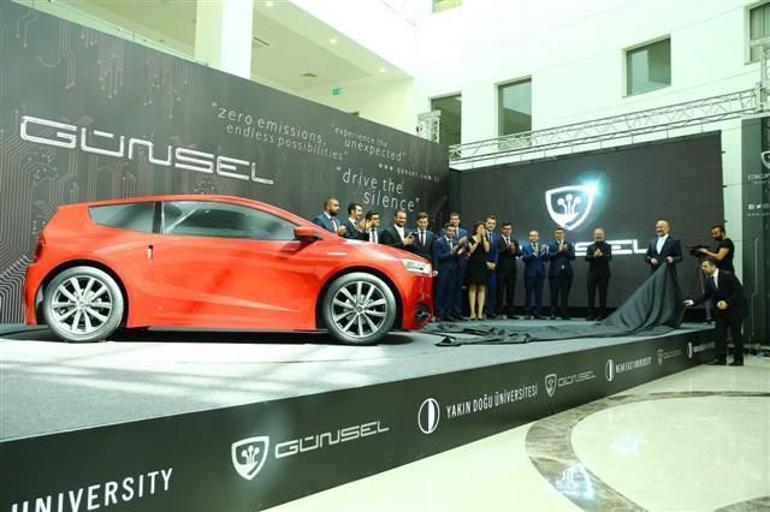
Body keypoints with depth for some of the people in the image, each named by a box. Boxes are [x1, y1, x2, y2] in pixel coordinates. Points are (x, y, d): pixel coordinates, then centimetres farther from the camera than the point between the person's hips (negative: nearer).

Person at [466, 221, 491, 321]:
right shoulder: (470, 239, 5)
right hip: (473, 264, -3)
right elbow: (471, 250, -8)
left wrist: (483, 238, -4)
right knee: (472, 288, -3)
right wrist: (477, 241, -9)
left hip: (483, 265, 3)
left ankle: (480, 312, -1)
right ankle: (472, 312, -2)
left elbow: (487, 249, -5)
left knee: (482, 289, -1)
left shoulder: (486, 239, 13)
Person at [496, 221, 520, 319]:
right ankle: (499, 313, 1)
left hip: (512, 270, 5)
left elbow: (519, 253, 3)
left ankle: (510, 313, 11)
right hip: (501, 270, -5)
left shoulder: (514, 241, 15)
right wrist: (507, 248, -26)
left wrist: (514, 250, -17)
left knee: (511, 292, 7)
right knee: (500, 292, -3)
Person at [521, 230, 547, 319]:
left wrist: (544, 253, -18)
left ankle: (537, 313, 7)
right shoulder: (525, 246, 2)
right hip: (530, 273, -3)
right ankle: (528, 313, 7)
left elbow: (546, 259, 2)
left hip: (540, 273, 3)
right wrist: (533, 254, -25)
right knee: (528, 294, 0)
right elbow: (524, 258, -11)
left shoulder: (542, 246, 11)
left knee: (539, 294, 3)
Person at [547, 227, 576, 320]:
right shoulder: (551, 245, 5)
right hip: (555, 272, -2)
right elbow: (549, 256, -8)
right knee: (554, 294, 1)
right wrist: (558, 251, -16)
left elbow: (572, 257, 1)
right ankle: (553, 314, 7)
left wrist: (566, 251, -14)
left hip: (566, 272, 2)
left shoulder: (569, 244, 10)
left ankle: (564, 314, 7)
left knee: (565, 294, 3)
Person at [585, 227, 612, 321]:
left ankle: (601, 314, 4)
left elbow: (609, 257, -8)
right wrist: (594, 256, -22)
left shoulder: (607, 246, 7)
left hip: (604, 274, -2)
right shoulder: (590, 247, 12)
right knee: (591, 295, 2)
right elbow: (586, 258, -2)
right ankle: (591, 314, 7)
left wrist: (601, 255, -28)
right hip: (592, 273, 2)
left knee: (603, 295, -1)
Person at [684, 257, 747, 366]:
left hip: (735, 308, -6)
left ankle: (738, 359, 11)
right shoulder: (708, 281, 0)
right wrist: (693, 302, -7)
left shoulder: (727, 275, -18)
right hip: (721, 309, 6)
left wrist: (727, 302, -24)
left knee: (736, 333, 0)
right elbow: (706, 295, 6)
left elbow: (739, 290, -18)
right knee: (719, 333, 1)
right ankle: (721, 358, 8)